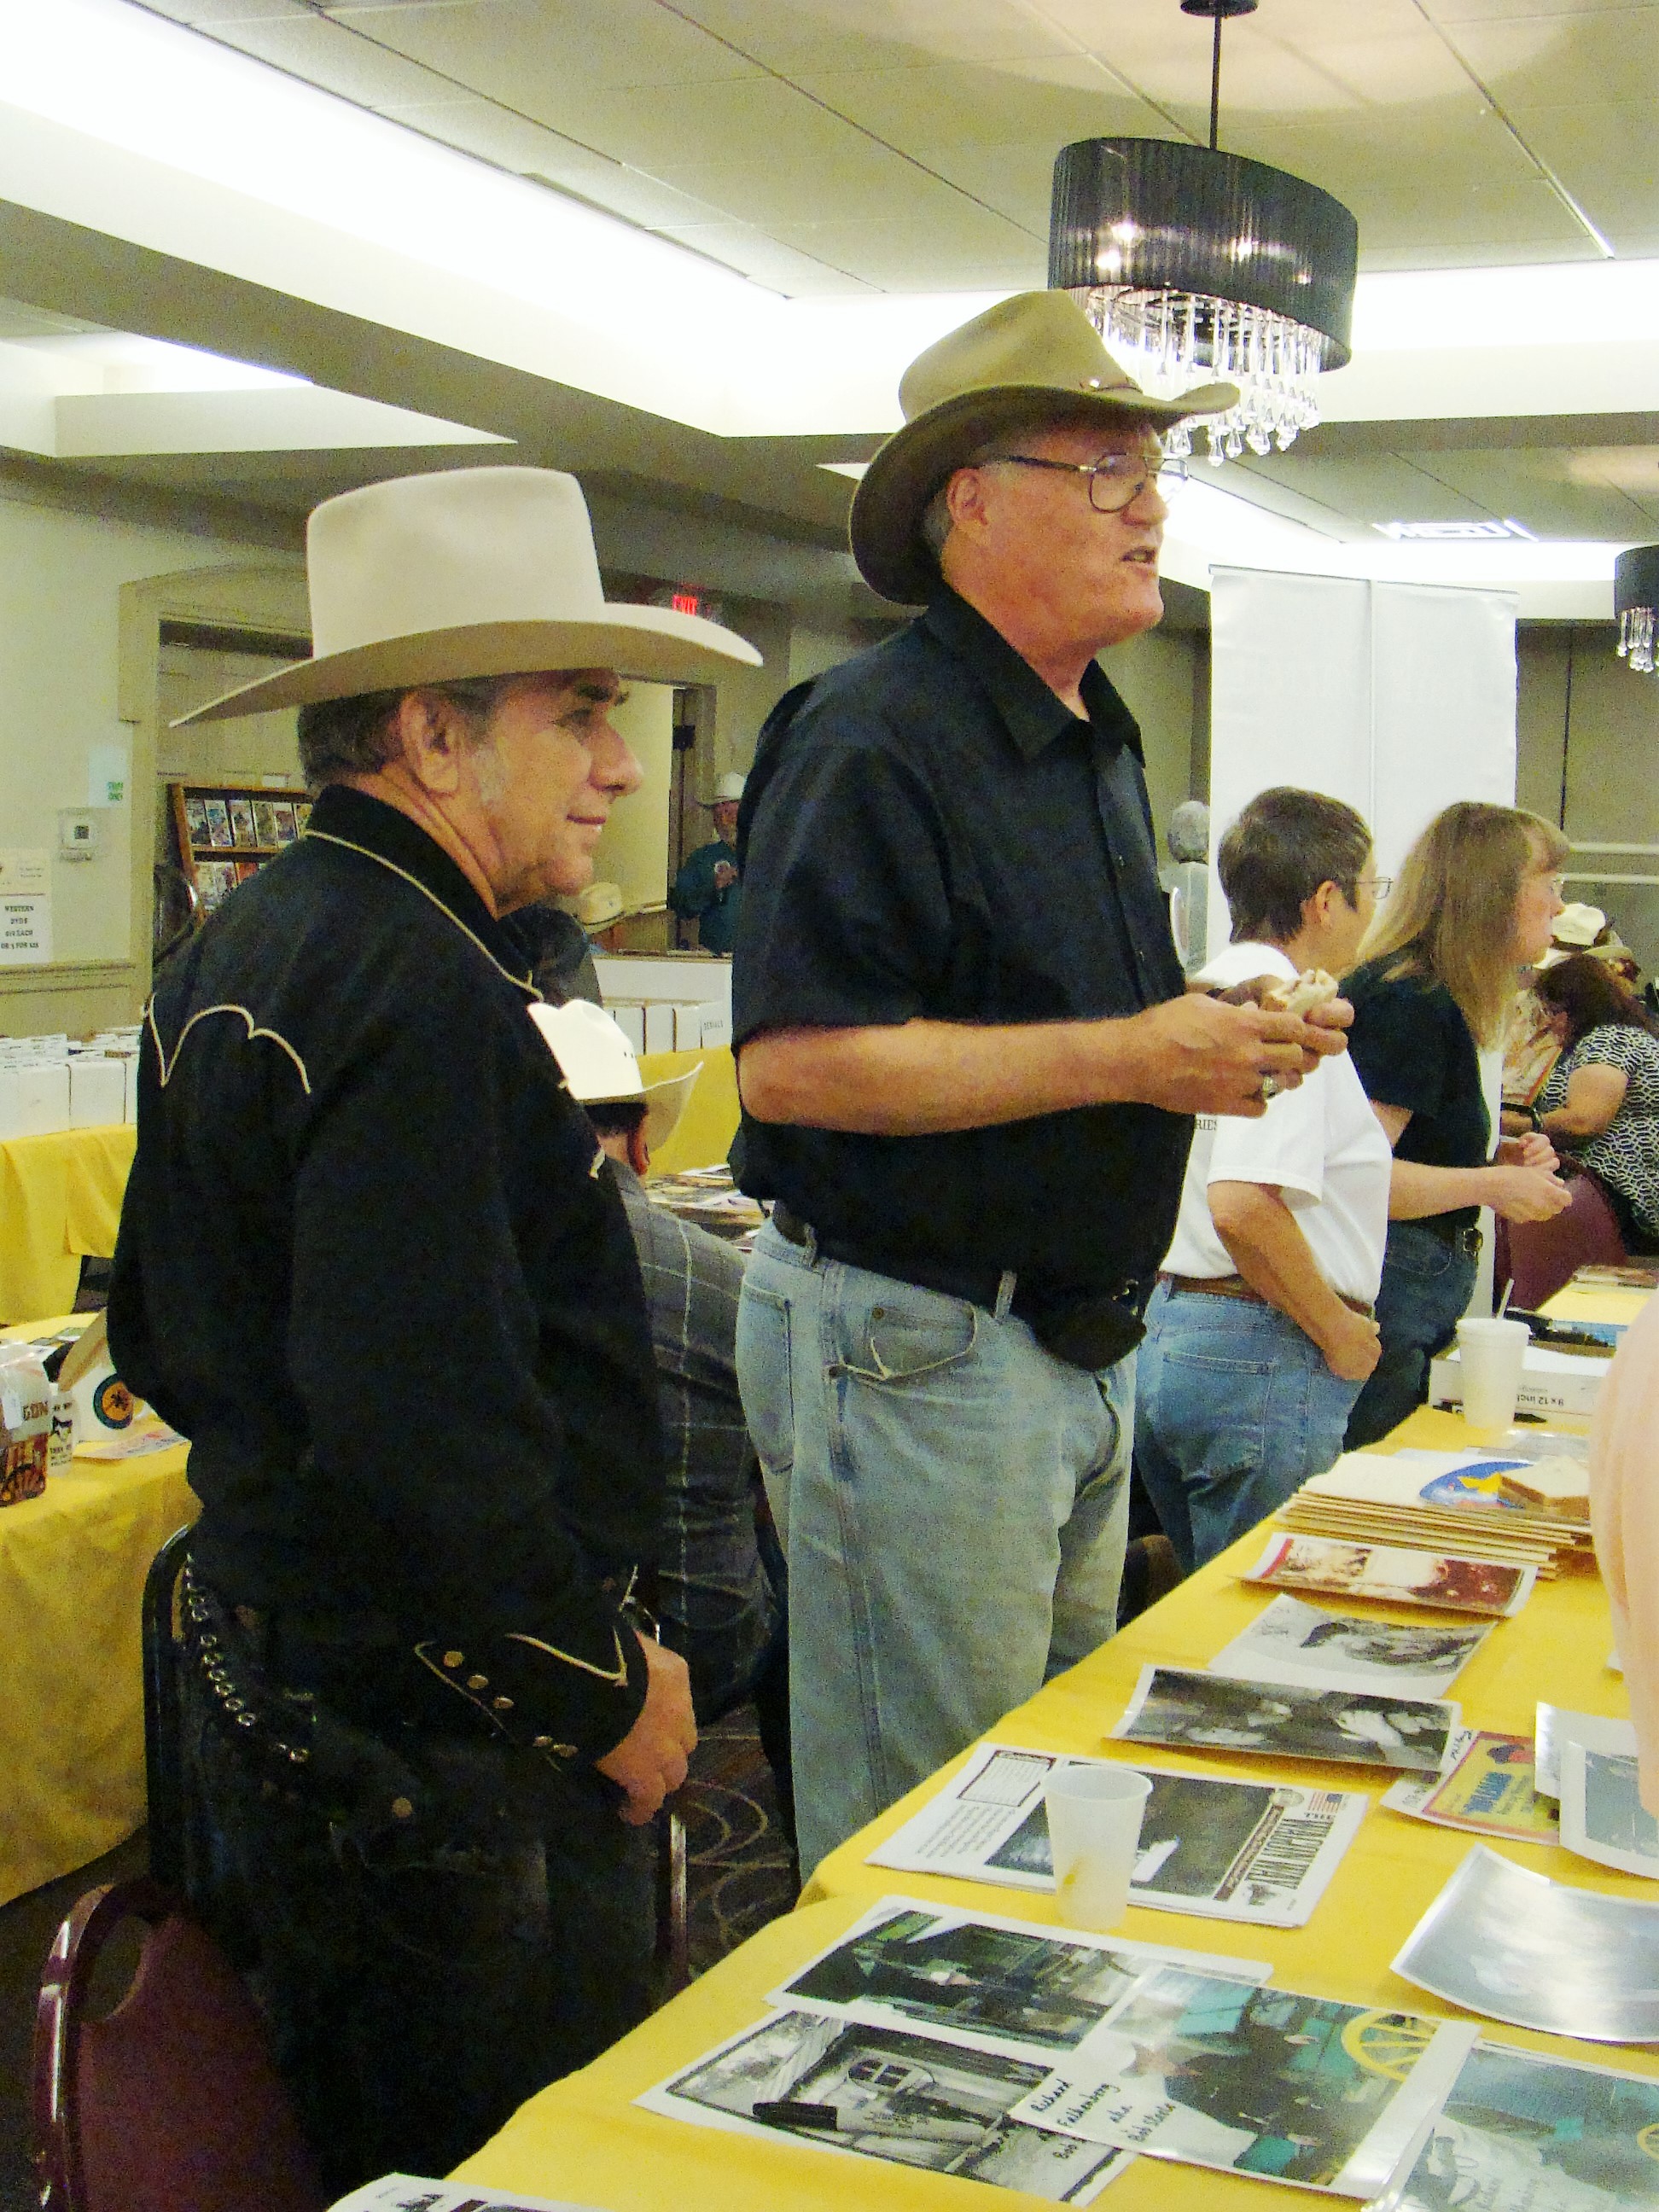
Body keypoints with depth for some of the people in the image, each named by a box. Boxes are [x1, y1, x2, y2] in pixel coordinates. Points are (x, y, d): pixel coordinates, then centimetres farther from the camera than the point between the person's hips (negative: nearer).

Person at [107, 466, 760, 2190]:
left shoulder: (236, 949, 9)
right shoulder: (422, 995, -23)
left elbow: (157, 1338, 17)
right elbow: (427, 1438, -29)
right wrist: (608, 1690, -17)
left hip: (261, 1663, 10)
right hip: (431, 1738, -10)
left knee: (342, 2140, 24)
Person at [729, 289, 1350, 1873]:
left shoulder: (1100, 742, 13)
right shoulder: (872, 737, -17)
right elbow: (790, 1065, -26)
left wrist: (1224, 1036, 3)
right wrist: (1131, 1057, -24)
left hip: (1077, 1346, 9)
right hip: (910, 1350, -9)